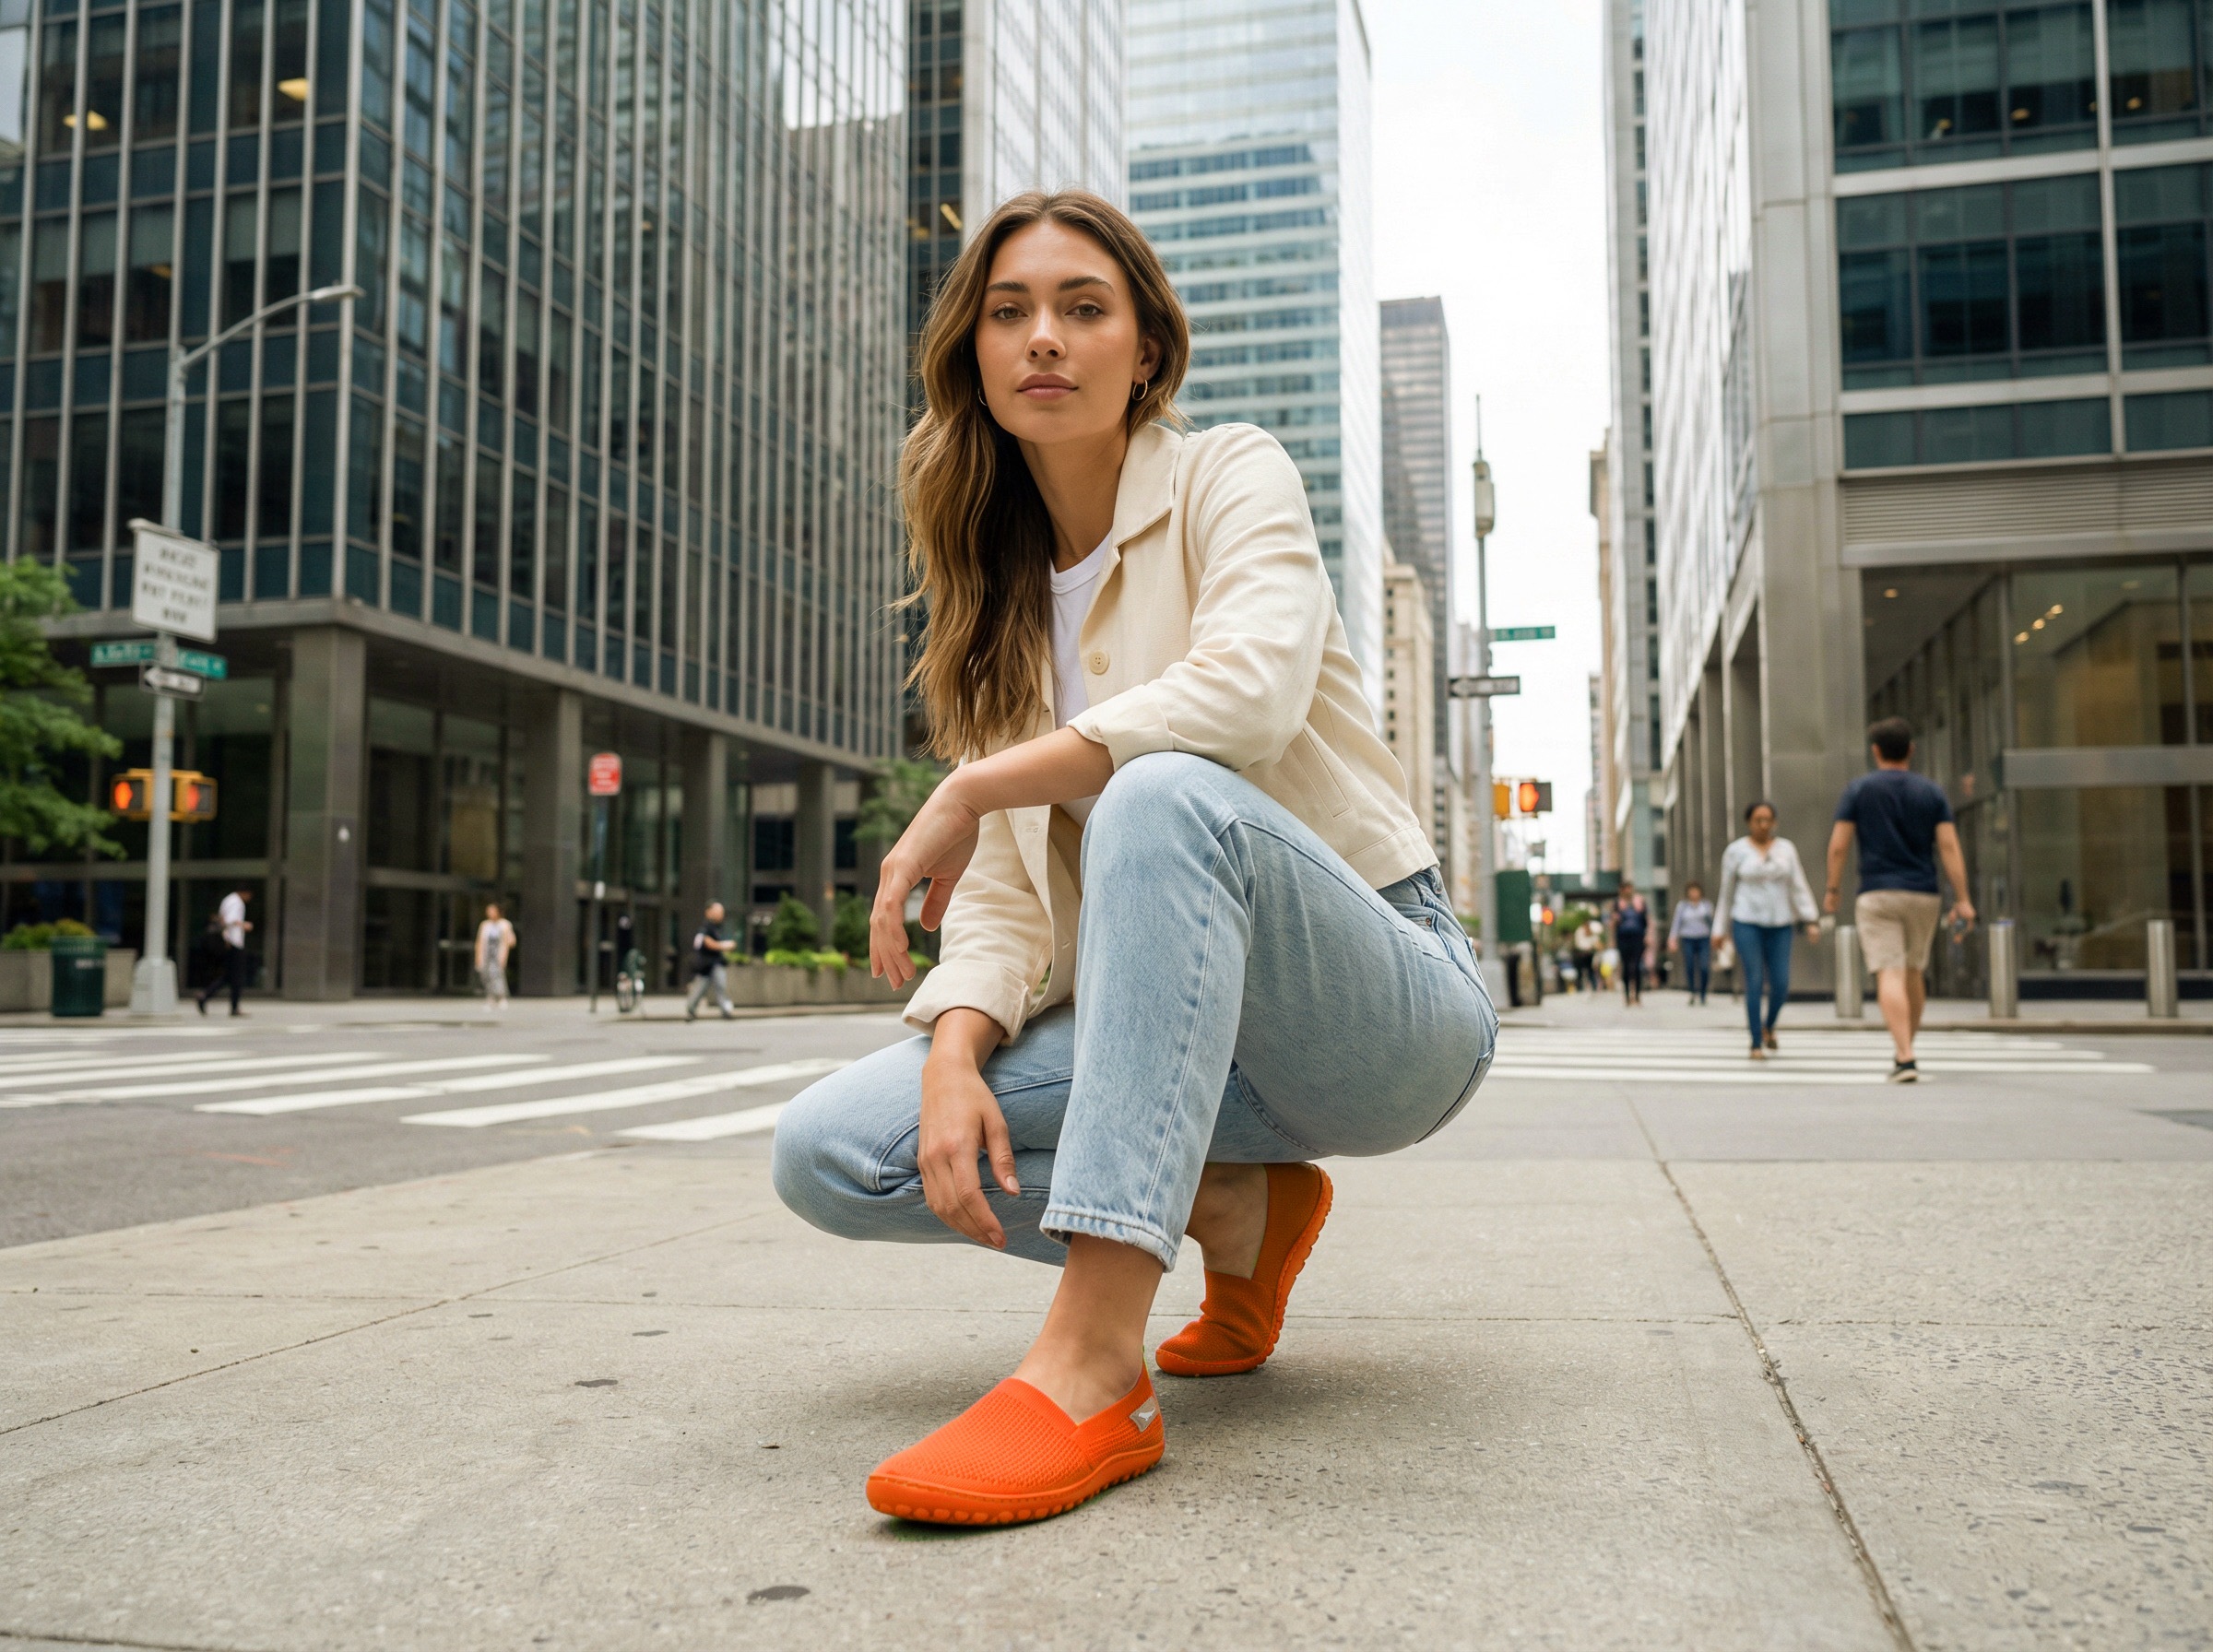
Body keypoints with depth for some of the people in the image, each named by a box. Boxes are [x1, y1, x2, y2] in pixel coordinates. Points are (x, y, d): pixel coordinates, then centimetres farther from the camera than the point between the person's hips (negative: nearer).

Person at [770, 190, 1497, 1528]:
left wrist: (971, 788, -19)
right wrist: (955, 1053, -16)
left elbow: (1251, 691, -25)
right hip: (1175, 1013, 6)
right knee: (830, 1153, -14)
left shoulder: (1233, 475, -2)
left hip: (1385, 1007, -5)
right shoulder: (1001, 591, 12)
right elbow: (1007, 884, 3)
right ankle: (1236, 1214, 2)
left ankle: (1096, 1366, -38)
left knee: (1165, 793, -37)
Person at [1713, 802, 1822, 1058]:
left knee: (1781, 985, -2)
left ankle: (1769, 1025, 27)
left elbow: (1799, 888, 5)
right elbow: (1726, 893, 5)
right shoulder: (1735, 851, 0)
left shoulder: (1786, 849, 7)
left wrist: (1811, 921, -5)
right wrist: (1720, 930, 5)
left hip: (1779, 926, 3)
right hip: (1746, 923, -3)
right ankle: (1756, 1042, -2)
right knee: (1754, 984, -9)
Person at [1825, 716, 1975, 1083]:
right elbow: (1949, 847, -4)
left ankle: (1905, 1059, -21)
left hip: (1877, 895, -3)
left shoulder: (1858, 790, 0)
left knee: (1890, 975, -9)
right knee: (1914, 972, 19)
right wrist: (1962, 900, -5)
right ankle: (1904, 1049, 30)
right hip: (1923, 895, 3)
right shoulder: (1932, 792, 5)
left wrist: (1832, 890, 7)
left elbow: (1838, 846, -4)